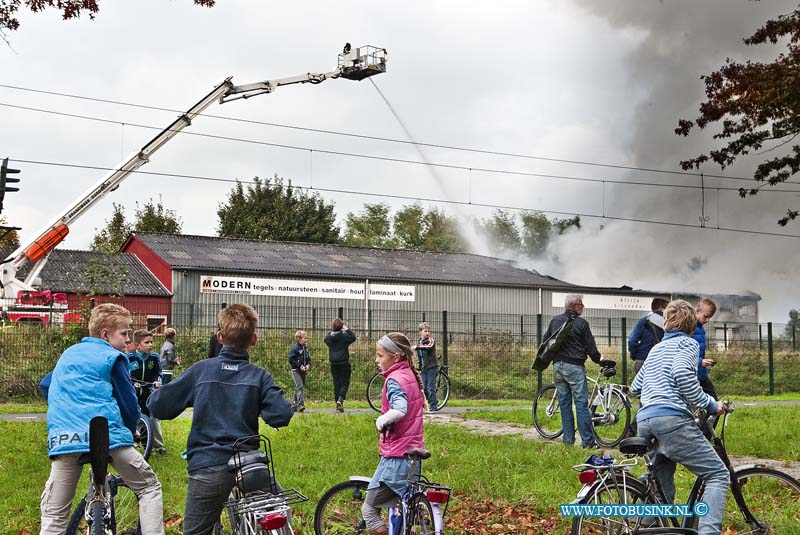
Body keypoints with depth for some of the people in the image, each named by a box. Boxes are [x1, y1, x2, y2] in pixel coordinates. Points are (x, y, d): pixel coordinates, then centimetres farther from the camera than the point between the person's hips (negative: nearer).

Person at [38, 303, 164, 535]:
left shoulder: (69, 353, 23)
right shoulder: (113, 358, 3)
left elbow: (46, 385, 37)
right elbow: (129, 404, 3)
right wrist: (131, 429, 23)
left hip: (63, 438, 5)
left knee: (53, 515, 7)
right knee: (149, 488, 12)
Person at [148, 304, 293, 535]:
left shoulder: (201, 370, -1)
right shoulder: (259, 376, -1)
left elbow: (157, 406, -1)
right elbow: (280, 416, -12)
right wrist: (285, 404, 10)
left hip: (206, 469, -1)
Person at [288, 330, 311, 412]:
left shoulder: (306, 348, 10)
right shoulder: (295, 348, -12)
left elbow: (308, 358, 20)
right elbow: (291, 359, -14)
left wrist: (308, 364, -1)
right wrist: (300, 366, -17)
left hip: (303, 371, 8)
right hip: (296, 370, -8)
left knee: (300, 387, 12)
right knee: (300, 386, -18)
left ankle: (294, 405, 22)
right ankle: (300, 404, -24)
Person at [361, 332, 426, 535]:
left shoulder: (395, 379, -16)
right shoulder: (410, 374, 11)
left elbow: (399, 409, -34)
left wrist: (381, 420, -20)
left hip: (396, 456, -9)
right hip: (413, 451, 9)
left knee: (369, 509, 3)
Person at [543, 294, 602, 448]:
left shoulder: (555, 321, 10)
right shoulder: (581, 323, -5)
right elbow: (591, 348, -2)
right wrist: (600, 361, 12)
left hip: (558, 366, 5)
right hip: (575, 366, -5)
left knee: (564, 403, 9)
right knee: (581, 403, -4)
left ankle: (568, 439, 10)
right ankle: (587, 440, -5)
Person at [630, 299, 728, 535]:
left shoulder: (656, 349, 29)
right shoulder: (687, 343, 9)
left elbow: (635, 387, 34)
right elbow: (683, 374, -12)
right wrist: (709, 405, -4)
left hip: (644, 422, 7)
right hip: (672, 419, -7)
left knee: (662, 488, 18)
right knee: (718, 475, -4)